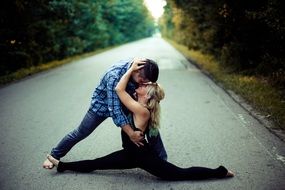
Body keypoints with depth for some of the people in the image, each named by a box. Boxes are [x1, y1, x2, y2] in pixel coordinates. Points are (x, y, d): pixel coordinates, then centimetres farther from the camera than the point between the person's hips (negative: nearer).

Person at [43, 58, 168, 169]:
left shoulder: (142, 73, -20)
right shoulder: (114, 76, -41)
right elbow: (115, 109, -41)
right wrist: (131, 134, -43)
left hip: (125, 102, 5)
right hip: (103, 103, -5)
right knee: (80, 133, 3)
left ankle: (162, 159, 7)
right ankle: (54, 155, 27)